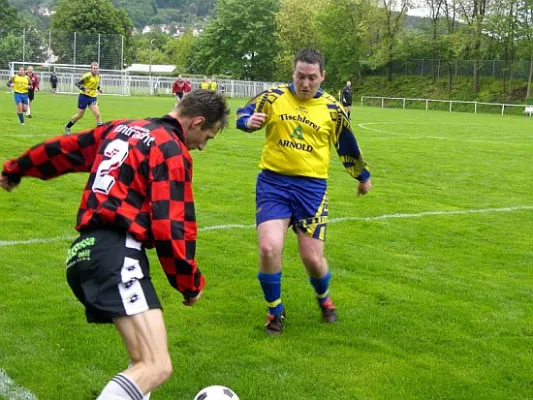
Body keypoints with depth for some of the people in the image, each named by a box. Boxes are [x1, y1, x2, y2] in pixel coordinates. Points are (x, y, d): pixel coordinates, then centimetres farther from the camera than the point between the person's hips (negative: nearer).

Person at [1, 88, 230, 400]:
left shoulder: (121, 128, 22)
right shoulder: (172, 151, -2)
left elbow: (64, 150, 32)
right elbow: (171, 229, -9)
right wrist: (191, 283, 5)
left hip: (84, 253, 10)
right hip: (116, 255, -10)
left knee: (144, 361, 18)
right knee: (157, 367, -20)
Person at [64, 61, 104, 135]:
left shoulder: (98, 76, 4)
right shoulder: (88, 75, -17)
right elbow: (78, 83, -18)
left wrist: (99, 89, 5)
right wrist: (84, 89, -31)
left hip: (93, 97, 5)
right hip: (84, 96, -5)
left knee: (97, 114, -13)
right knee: (80, 115, 7)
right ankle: (67, 127, 30)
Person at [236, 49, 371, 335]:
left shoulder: (332, 109, 4)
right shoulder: (274, 96, 2)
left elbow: (348, 147, 17)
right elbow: (243, 114, 5)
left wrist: (363, 176, 29)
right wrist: (249, 121, -18)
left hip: (311, 186, 0)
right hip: (273, 182, 0)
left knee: (313, 259, -2)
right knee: (269, 248, -17)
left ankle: (323, 297, 36)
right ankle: (275, 310, 11)